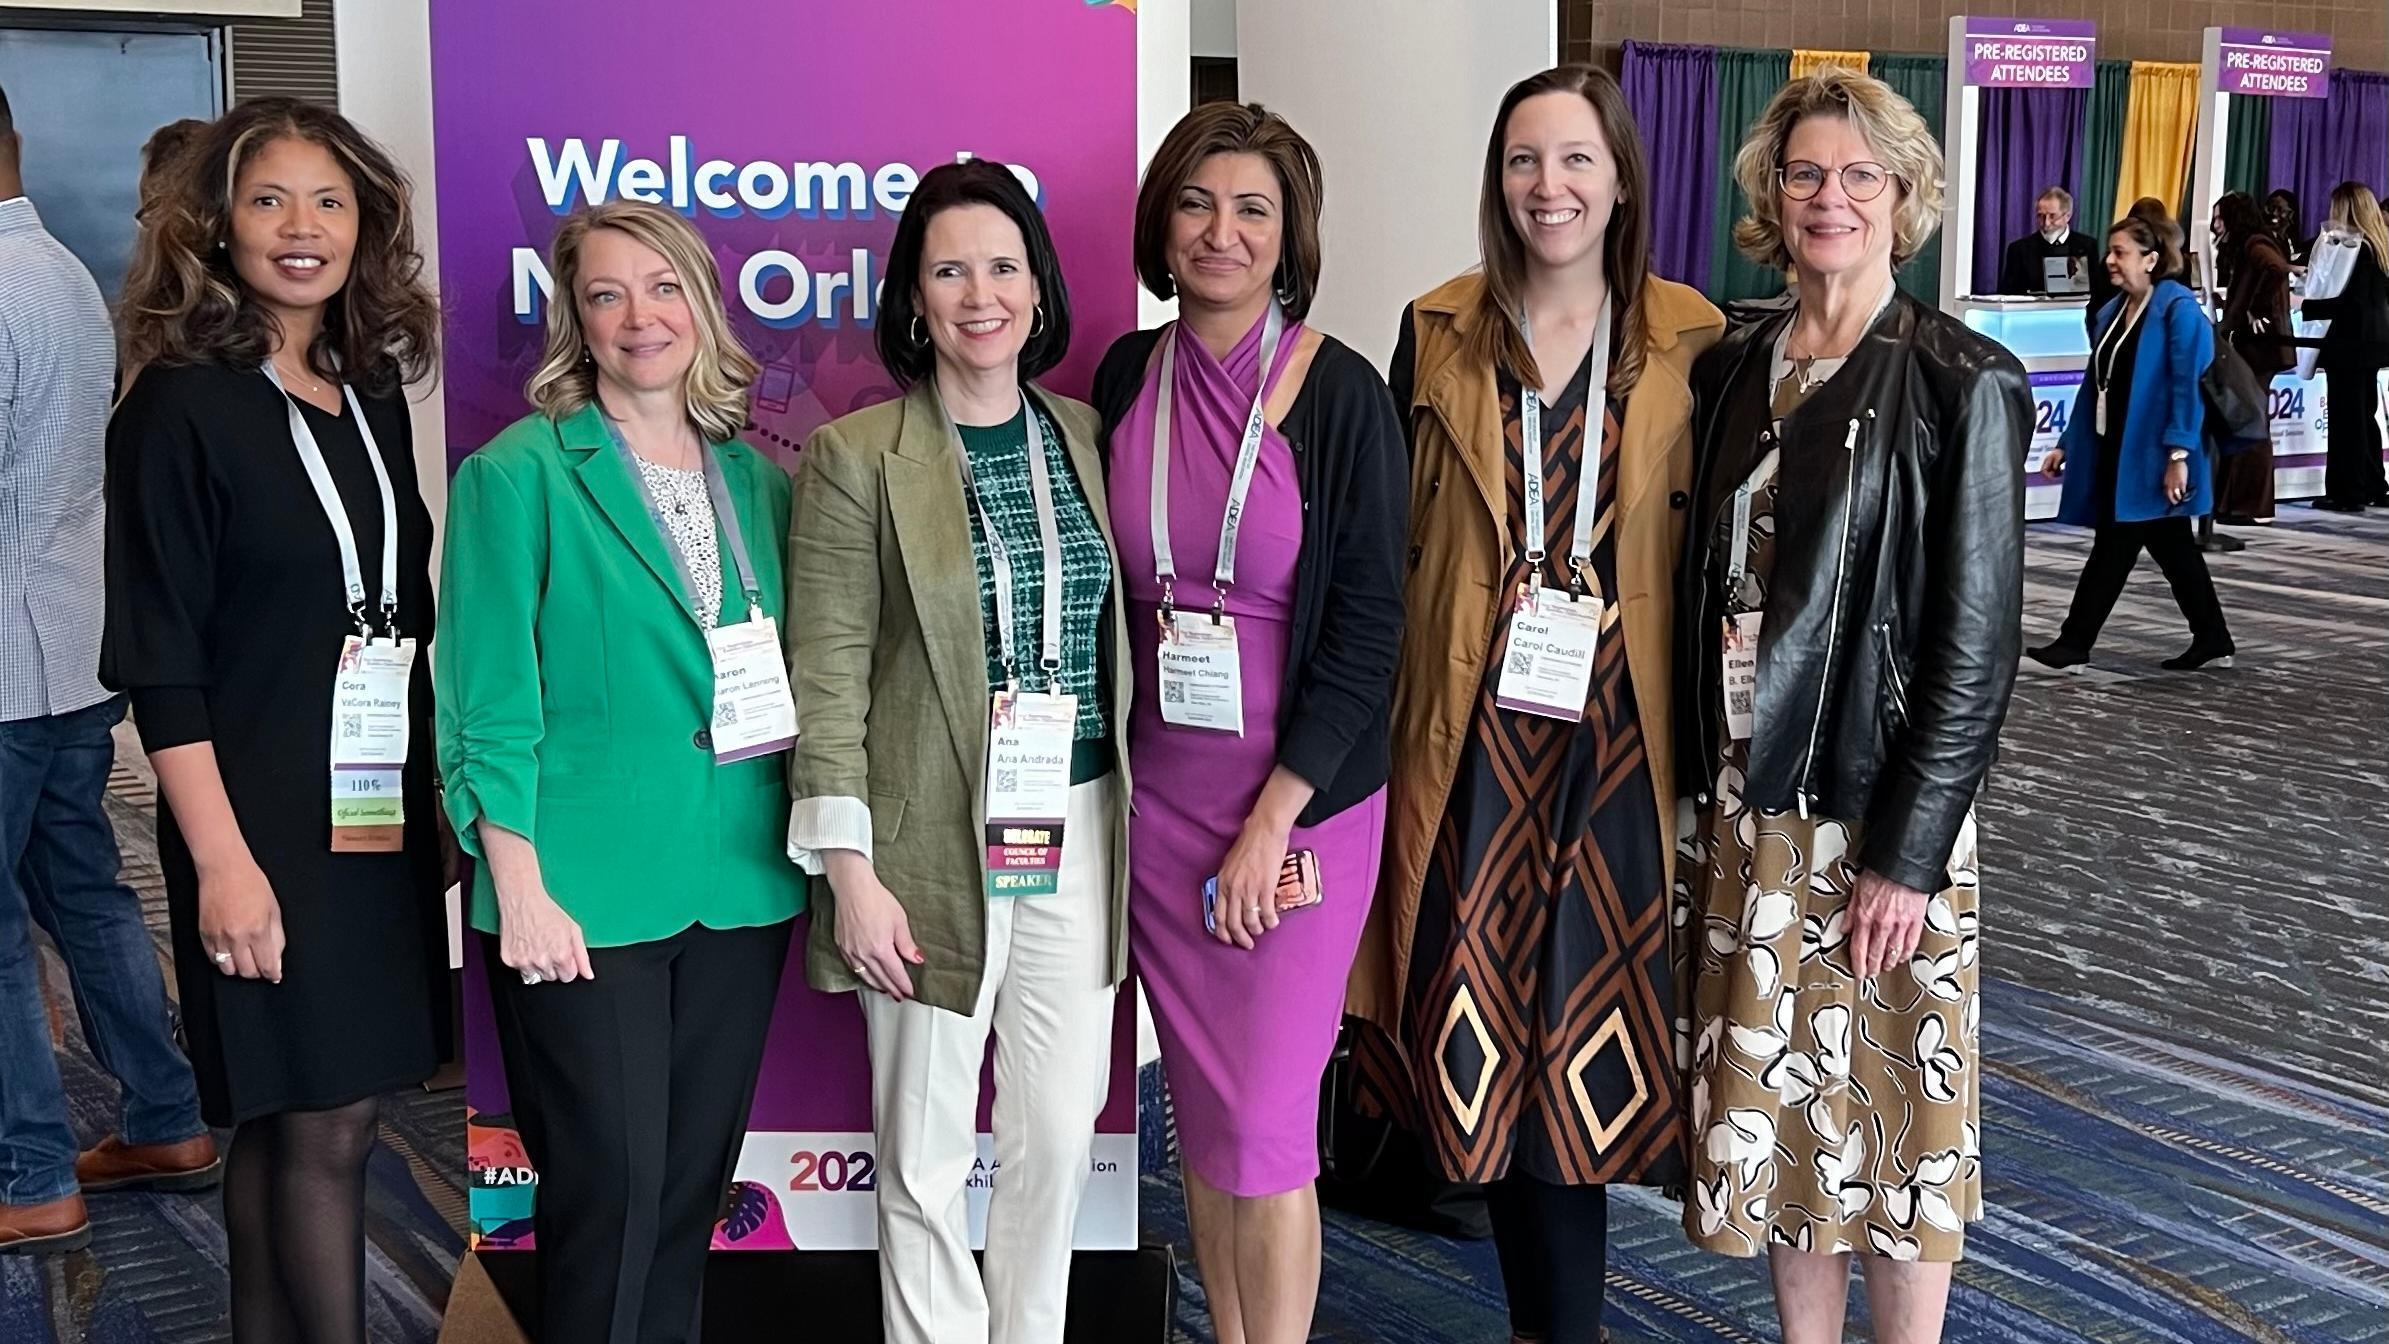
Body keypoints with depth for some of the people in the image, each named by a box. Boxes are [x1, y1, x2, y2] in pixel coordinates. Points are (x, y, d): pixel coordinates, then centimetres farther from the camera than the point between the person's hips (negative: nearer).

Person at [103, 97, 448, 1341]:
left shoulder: (373, 397, 10)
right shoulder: (179, 408, -9)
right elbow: (157, 659, -13)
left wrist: (430, 797, 13)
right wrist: (222, 859, -18)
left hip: (376, 809, 6)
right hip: (266, 821, -6)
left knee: (287, 1119, 14)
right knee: (325, 1122, -2)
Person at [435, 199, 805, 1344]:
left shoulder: (758, 478, 10)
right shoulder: (516, 475, -5)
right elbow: (489, 704, -8)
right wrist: (520, 890, -13)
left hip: (739, 889, 5)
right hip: (582, 899, -5)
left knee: (693, 1182, 13)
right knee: (609, 1192, 0)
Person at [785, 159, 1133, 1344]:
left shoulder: (1085, 437, 8)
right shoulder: (856, 457, -5)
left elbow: (1120, 637, 12)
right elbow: (827, 674, -7)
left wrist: (1140, 821, 9)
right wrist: (850, 871, -12)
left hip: (1077, 831, 4)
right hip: (934, 839, -4)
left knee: (1062, 1126, 10)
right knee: (926, 1146, 6)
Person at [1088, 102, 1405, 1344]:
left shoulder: (1339, 394, -10)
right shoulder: (1128, 377, 3)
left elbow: (1367, 627, -10)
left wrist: (1271, 820, -13)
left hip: (1300, 797, -4)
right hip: (1159, 788, 4)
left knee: (1263, 1125, -2)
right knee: (1199, 1107, 12)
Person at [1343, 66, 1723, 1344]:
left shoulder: (1689, 340, 2)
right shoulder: (1437, 331, 5)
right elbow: (1394, 539, 8)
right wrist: (1385, 720, 2)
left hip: (1616, 733, -1)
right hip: (1474, 732, 1)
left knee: (1585, 1024, 1)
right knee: (1484, 1041, 4)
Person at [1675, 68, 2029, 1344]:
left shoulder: (1962, 381, -8)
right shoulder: (1731, 369, 8)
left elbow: (1976, 641, -10)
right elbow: (1702, 590, 10)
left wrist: (1907, 853, -15)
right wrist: (1700, 796, 5)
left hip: (1879, 812, -5)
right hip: (1746, 805, 5)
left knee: (1888, 1106, 7)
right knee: (1775, 1103, 14)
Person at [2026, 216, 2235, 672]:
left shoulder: (2180, 309, -11)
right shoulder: (2113, 311, 12)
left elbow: (2189, 386, -17)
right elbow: (2095, 385, 16)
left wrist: (2179, 454, -23)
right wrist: (2067, 444, 15)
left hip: (2151, 456, -8)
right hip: (2116, 452, 8)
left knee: (2115, 547, -4)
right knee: (2172, 548, 13)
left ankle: (2075, 643, 2)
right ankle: (2211, 641, 21)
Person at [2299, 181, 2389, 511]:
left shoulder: (2355, 248, -17)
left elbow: (2351, 301, -22)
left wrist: (2304, 306, -20)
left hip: (2352, 341, -10)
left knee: (2347, 417, -4)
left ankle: (2347, 493, -2)